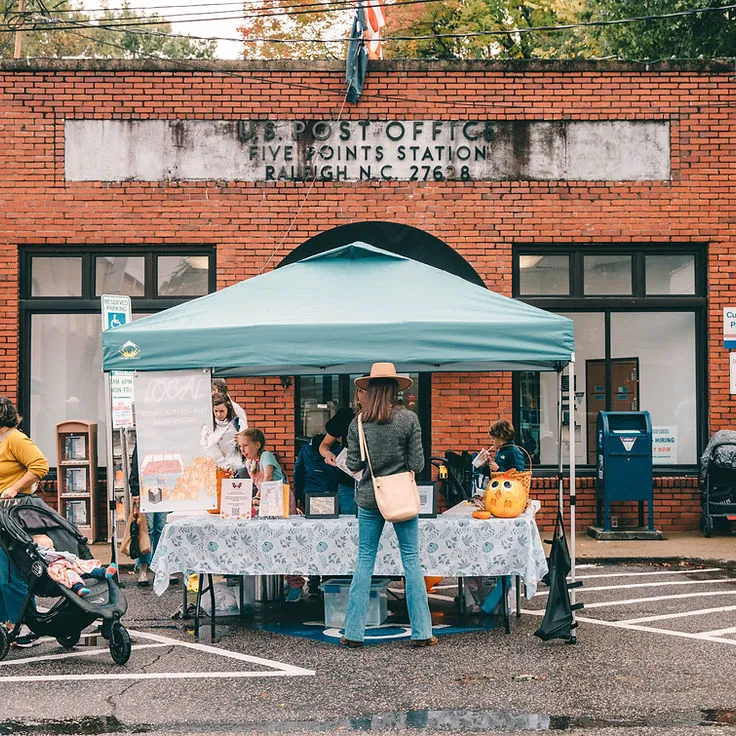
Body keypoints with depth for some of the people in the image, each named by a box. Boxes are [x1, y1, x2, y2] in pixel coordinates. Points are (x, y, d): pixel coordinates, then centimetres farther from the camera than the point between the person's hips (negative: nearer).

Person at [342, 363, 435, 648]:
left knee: (364, 560, 8)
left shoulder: (358, 423, -3)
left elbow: (353, 464, -1)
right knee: (411, 560, 5)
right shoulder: (408, 419, -8)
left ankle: (353, 632, 8)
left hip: (369, 498, 1)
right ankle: (421, 632, 7)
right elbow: (417, 464, -7)